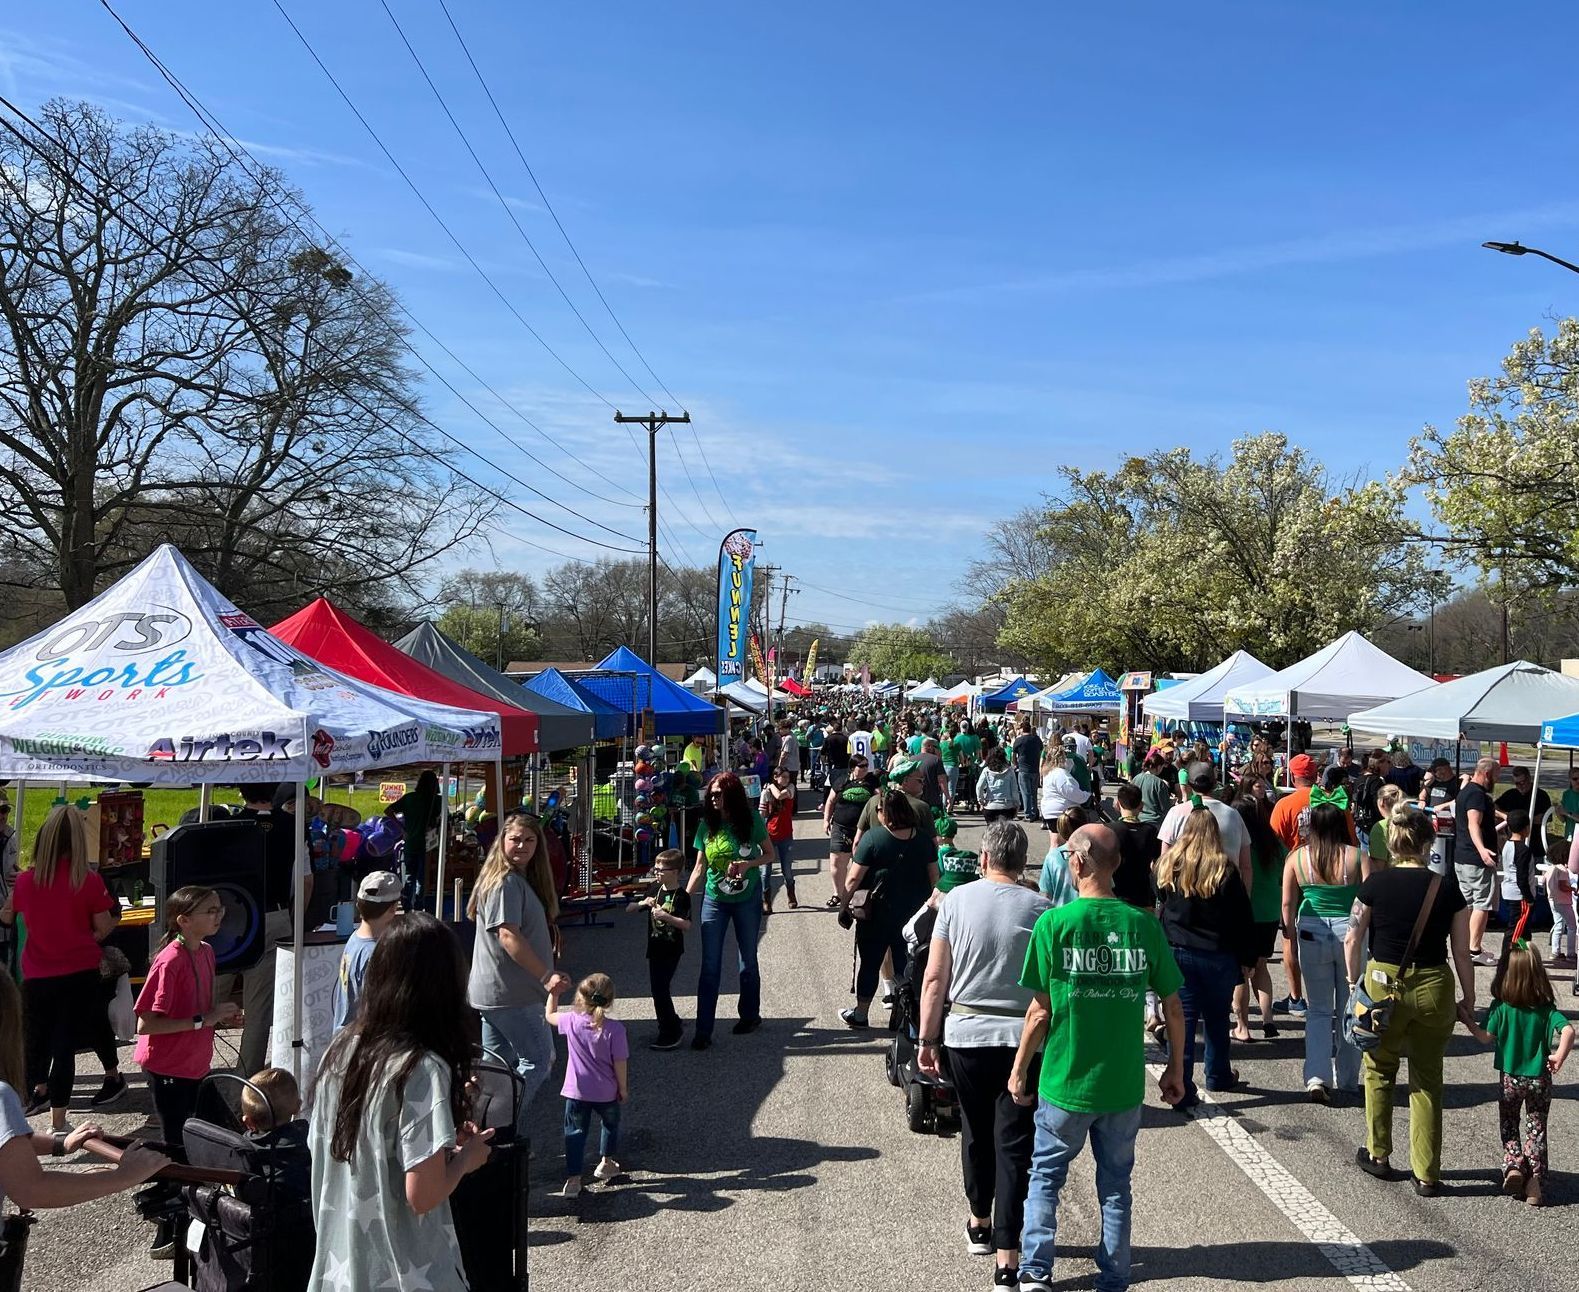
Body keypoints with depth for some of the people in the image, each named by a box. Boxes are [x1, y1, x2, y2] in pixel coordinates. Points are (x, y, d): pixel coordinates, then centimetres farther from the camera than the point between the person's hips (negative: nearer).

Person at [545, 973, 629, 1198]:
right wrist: (623, 1088, 1)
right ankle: (605, 1164, 38)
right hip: (606, 1093, 0)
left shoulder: (572, 1022, -13)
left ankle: (573, 1179, 5)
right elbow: (620, 1063, -13)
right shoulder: (615, 1029, -18)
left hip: (576, 1091, 0)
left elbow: (549, 1015, 8)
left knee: (575, 1132, 11)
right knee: (610, 1124, 27)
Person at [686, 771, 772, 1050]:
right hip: (714, 900, 1)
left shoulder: (751, 820, -10)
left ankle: (750, 1015, 33)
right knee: (710, 966, -2)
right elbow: (700, 867, 0)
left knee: (748, 960, 14)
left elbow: (768, 855, 0)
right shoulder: (707, 825, -4)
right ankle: (703, 1030, 1)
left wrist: (748, 864, -19)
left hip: (747, 899, -1)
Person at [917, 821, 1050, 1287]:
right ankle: (1007, 1258, 1)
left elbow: (934, 979, -3)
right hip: (1023, 1039, -2)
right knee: (1014, 1145, 3)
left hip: (965, 1035, 2)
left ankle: (980, 1224, 39)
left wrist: (928, 1040, 5)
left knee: (976, 1132, 21)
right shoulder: (1040, 909, -5)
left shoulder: (957, 900, -4)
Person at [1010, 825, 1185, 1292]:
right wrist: (1175, 1070, 13)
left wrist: (1019, 1070, 2)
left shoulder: (1054, 923, -14)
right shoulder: (1144, 925, -7)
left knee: (1045, 1176, 17)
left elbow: (1040, 1011, -11)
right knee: (1116, 1184, 18)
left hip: (1065, 1082, -2)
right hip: (1124, 1083, 2)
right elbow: (1173, 1007, -1)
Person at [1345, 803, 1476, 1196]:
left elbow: (1353, 939, -2)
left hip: (1383, 983, 0)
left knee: (1379, 1071, 20)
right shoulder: (1447, 890, -5)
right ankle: (1427, 1174, 15)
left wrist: (1354, 982, 10)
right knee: (1427, 1081, 12)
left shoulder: (1376, 884, -6)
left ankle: (1377, 1155, 29)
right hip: (1434, 988, 1)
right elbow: (1462, 953, -1)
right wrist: (1469, 1001, 10)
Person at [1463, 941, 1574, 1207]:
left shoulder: (1501, 1007, -11)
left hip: (1510, 1079, -1)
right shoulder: (1547, 1008, -9)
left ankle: (1513, 1166, -4)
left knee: (1508, 1127, 16)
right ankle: (1534, 1179, 2)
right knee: (1536, 1128, 12)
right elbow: (1568, 1030, -23)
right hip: (1539, 1078, 1)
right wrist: (1559, 1058, -16)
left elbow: (1487, 1038, -5)